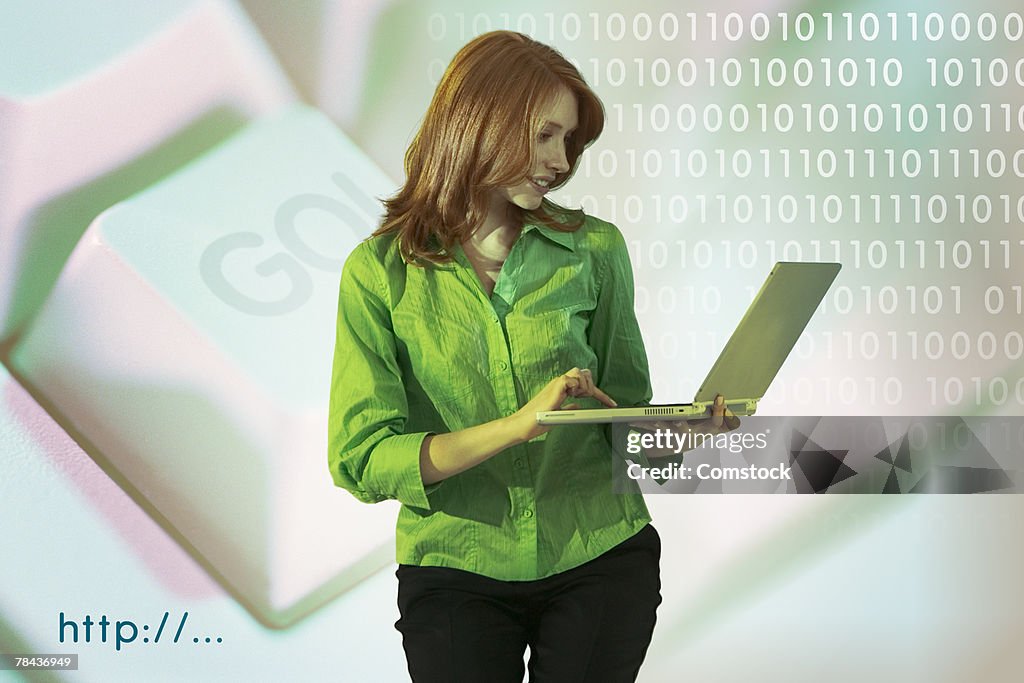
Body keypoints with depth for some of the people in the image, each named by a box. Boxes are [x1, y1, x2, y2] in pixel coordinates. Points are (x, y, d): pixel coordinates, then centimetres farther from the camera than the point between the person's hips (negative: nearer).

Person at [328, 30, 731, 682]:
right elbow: (361, 460, -14)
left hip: (600, 559, 2)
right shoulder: (380, 271, -7)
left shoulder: (594, 249, -1)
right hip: (455, 572, -1)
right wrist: (516, 427, -24)